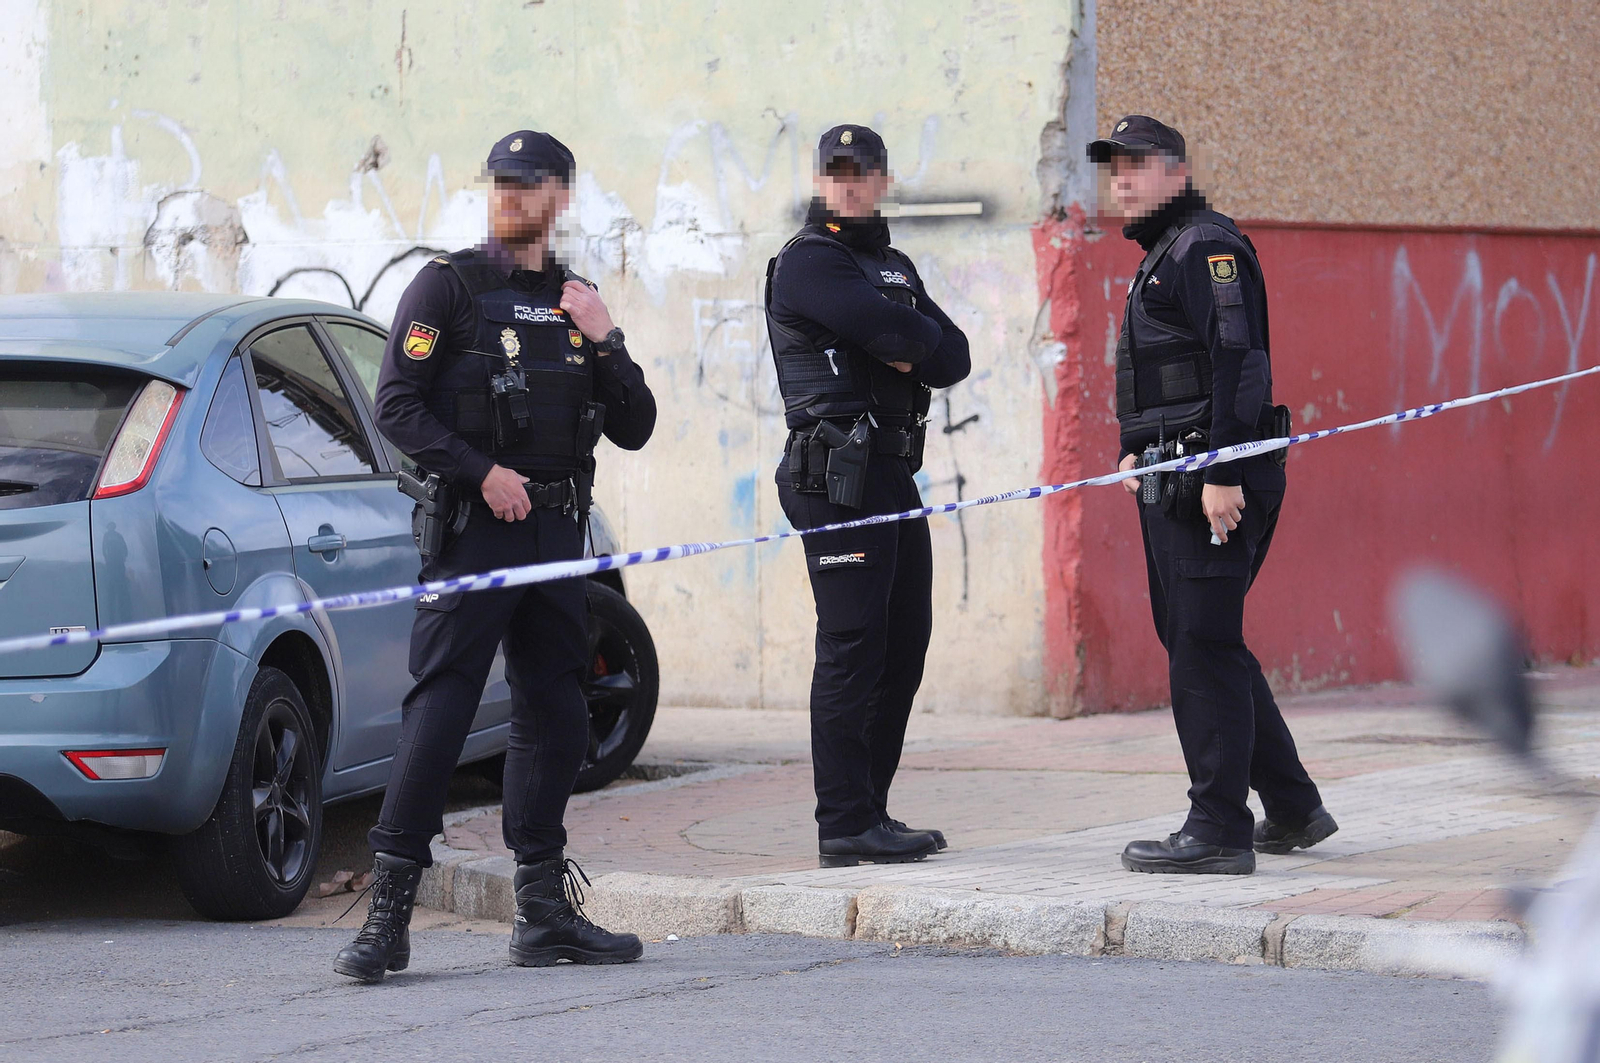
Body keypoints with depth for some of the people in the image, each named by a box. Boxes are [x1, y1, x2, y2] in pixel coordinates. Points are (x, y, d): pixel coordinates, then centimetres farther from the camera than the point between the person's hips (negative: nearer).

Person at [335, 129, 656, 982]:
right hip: (472, 530, -6)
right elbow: (396, 405, -8)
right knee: (439, 710, -12)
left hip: (557, 532, 6)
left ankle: (544, 913, 17)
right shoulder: (449, 286, 0)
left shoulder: (577, 302, 16)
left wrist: (603, 341, -2)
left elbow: (634, 429, 13)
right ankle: (388, 916, -13)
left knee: (555, 718, 9)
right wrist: (482, 472, -16)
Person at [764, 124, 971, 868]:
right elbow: (895, 333, -18)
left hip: (894, 475, 9)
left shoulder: (895, 267, 21)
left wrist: (909, 354, -8)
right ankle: (845, 825, -11)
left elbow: (954, 358, 11)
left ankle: (869, 813, 16)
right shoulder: (806, 262, -6)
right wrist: (919, 343, 2)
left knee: (902, 646, 10)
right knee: (852, 645, -11)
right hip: (839, 475, -9)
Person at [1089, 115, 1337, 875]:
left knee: (1202, 648, -11)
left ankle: (1218, 831, -9)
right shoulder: (1159, 257, 22)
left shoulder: (1207, 247, -10)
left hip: (1213, 488, -11)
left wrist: (1222, 474, -25)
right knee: (1195, 640, 15)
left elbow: (1238, 362, -20)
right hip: (1172, 484, 11)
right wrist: (1135, 447, 16)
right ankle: (1292, 810, 22)